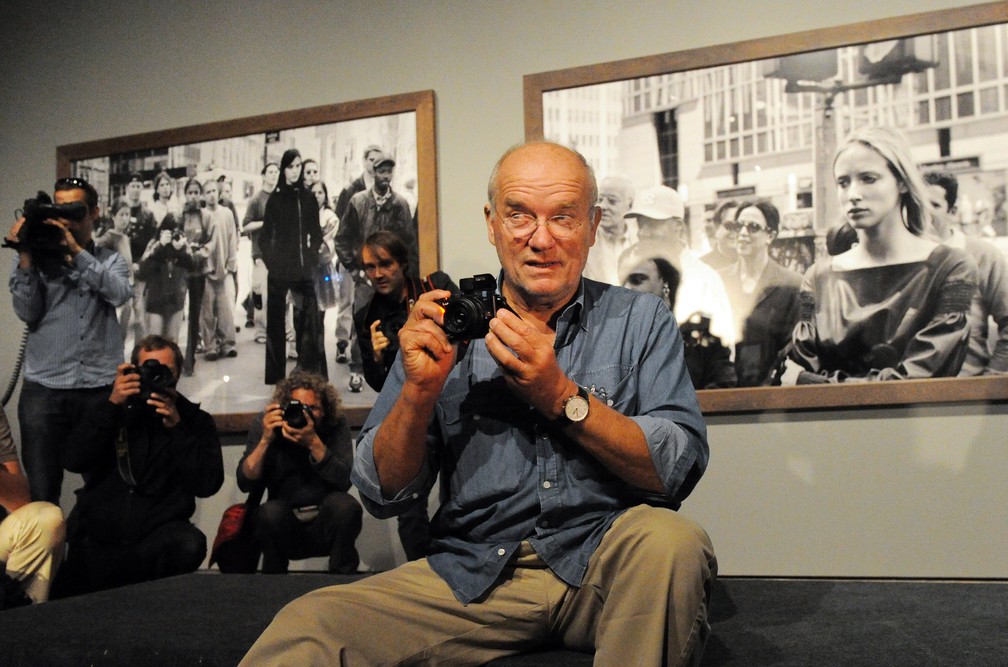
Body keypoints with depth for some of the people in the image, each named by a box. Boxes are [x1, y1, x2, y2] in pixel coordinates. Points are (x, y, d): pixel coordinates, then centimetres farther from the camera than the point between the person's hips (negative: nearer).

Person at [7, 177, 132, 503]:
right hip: (44, 390, 0)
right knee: (40, 494, 0)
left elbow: (120, 293, -9)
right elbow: (27, 312, -2)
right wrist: (25, 257, -8)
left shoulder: (111, 260, 12)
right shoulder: (37, 258, 10)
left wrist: (77, 251, -12)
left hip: (101, 389, 0)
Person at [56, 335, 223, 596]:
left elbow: (208, 484, -9)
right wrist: (112, 405, -15)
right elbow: (74, 461, -8)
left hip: (158, 533, -2)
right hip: (97, 534, 2)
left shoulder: (194, 420, 4)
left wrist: (177, 427, -17)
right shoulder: (113, 411, 8)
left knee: (190, 544, -32)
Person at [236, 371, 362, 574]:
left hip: (326, 526, 0)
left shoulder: (336, 425, -7)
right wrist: (265, 440, -23)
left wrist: (314, 443, -32)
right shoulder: (265, 423, -5)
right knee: (271, 512, -31)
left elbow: (345, 481, -21)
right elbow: (245, 483, -11)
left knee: (344, 504, -29)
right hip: (283, 527, 0)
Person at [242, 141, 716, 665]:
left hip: (607, 566, 2)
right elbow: (383, 495, 5)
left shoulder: (639, 320, 5)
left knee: (669, 538, -31)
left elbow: (679, 469, -8)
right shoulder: (450, 324, 7)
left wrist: (559, 395, -18)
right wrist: (420, 390, -13)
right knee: (306, 623, -26)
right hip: (475, 575, -1)